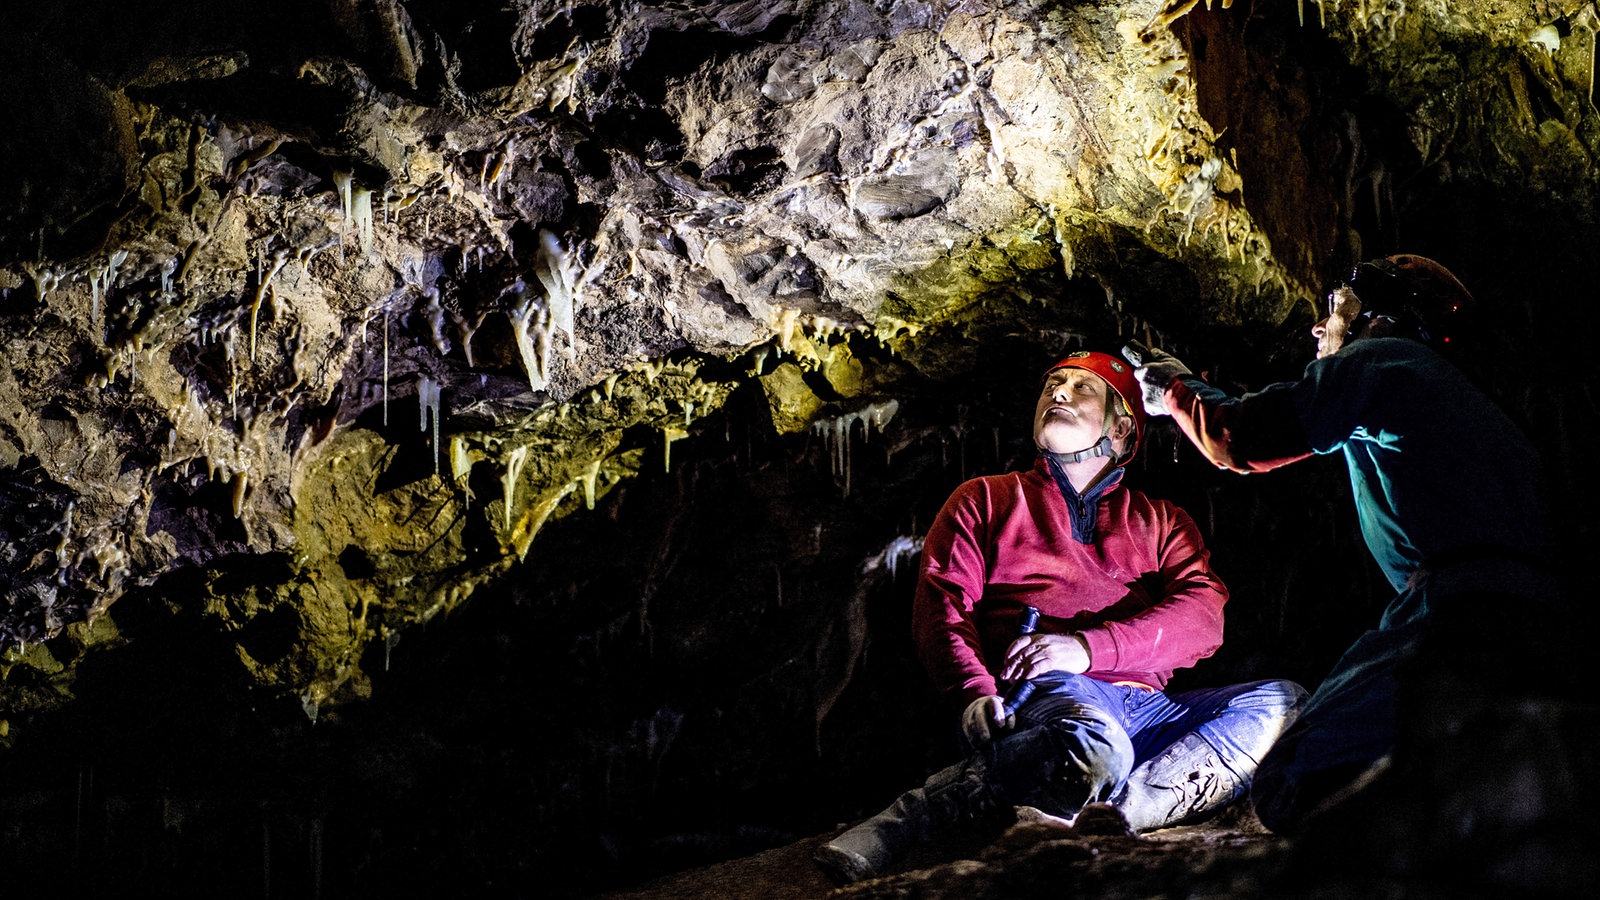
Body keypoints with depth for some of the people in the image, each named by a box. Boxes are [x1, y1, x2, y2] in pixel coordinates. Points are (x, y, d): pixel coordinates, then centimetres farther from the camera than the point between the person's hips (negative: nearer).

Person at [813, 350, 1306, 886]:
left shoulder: (1162, 522, 26)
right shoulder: (986, 500, 23)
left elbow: (1203, 620, 7)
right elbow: (941, 605, 8)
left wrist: (1088, 646, -11)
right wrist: (973, 691, -14)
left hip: (1145, 709, 4)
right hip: (1045, 696, -4)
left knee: (1284, 703, -21)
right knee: (1096, 744, -39)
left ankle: (1121, 807, -39)